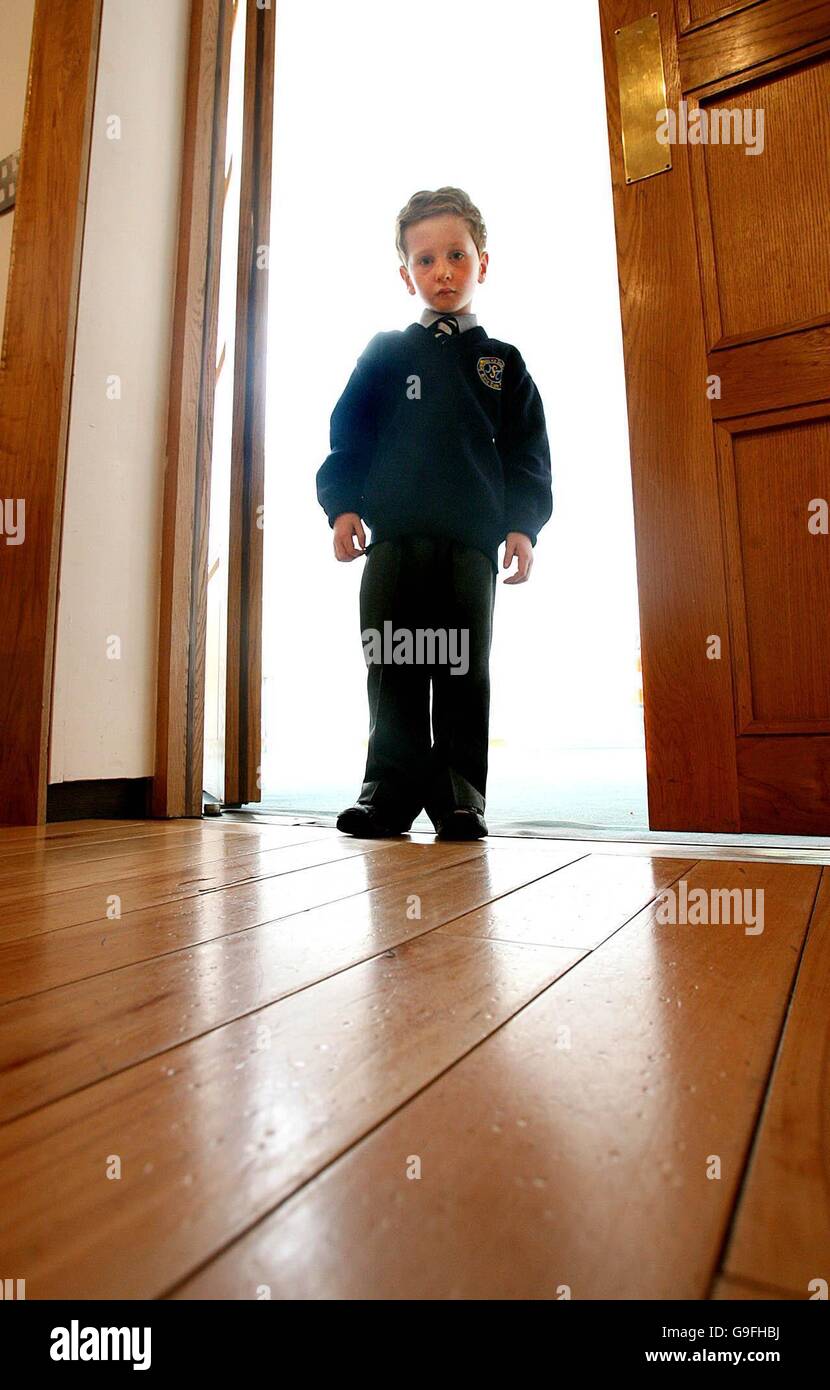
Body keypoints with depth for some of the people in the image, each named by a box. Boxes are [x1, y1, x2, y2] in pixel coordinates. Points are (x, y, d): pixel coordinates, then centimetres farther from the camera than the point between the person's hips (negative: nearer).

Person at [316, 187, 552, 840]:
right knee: (393, 671, -2)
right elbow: (348, 435, 12)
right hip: (394, 539, 0)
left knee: (465, 672, 0)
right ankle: (392, 787, 7)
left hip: (472, 543, 0)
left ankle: (459, 794, 8)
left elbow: (527, 453, 12)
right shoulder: (385, 354, 17)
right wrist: (342, 506, -3)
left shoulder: (502, 362, 18)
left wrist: (522, 526, -3)